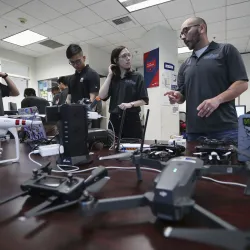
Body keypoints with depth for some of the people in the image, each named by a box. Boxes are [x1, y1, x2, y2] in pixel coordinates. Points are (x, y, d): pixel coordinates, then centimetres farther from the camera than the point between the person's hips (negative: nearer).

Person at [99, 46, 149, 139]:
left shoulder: (137, 76, 3)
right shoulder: (113, 78, 12)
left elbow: (144, 100, 0)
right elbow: (102, 96, -3)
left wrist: (130, 104, -18)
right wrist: (110, 75, 0)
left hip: (132, 120, -2)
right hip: (114, 120, 3)